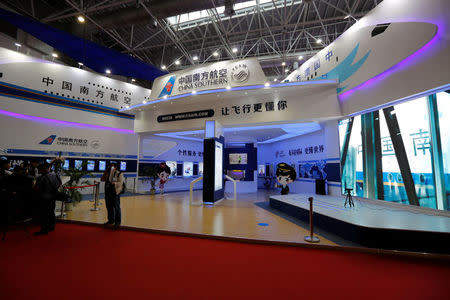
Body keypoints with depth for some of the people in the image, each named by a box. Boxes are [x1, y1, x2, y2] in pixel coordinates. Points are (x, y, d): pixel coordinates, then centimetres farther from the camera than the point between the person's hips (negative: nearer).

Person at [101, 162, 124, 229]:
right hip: (108, 193, 6)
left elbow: (120, 183, -11)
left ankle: (118, 222, 10)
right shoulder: (108, 174, 14)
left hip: (115, 193, -6)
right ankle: (111, 220, 30)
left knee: (116, 208, -1)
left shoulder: (119, 174, -5)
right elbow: (102, 179, 9)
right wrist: (106, 172, 2)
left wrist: (114, 183, -28)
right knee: (109, 207, 14)